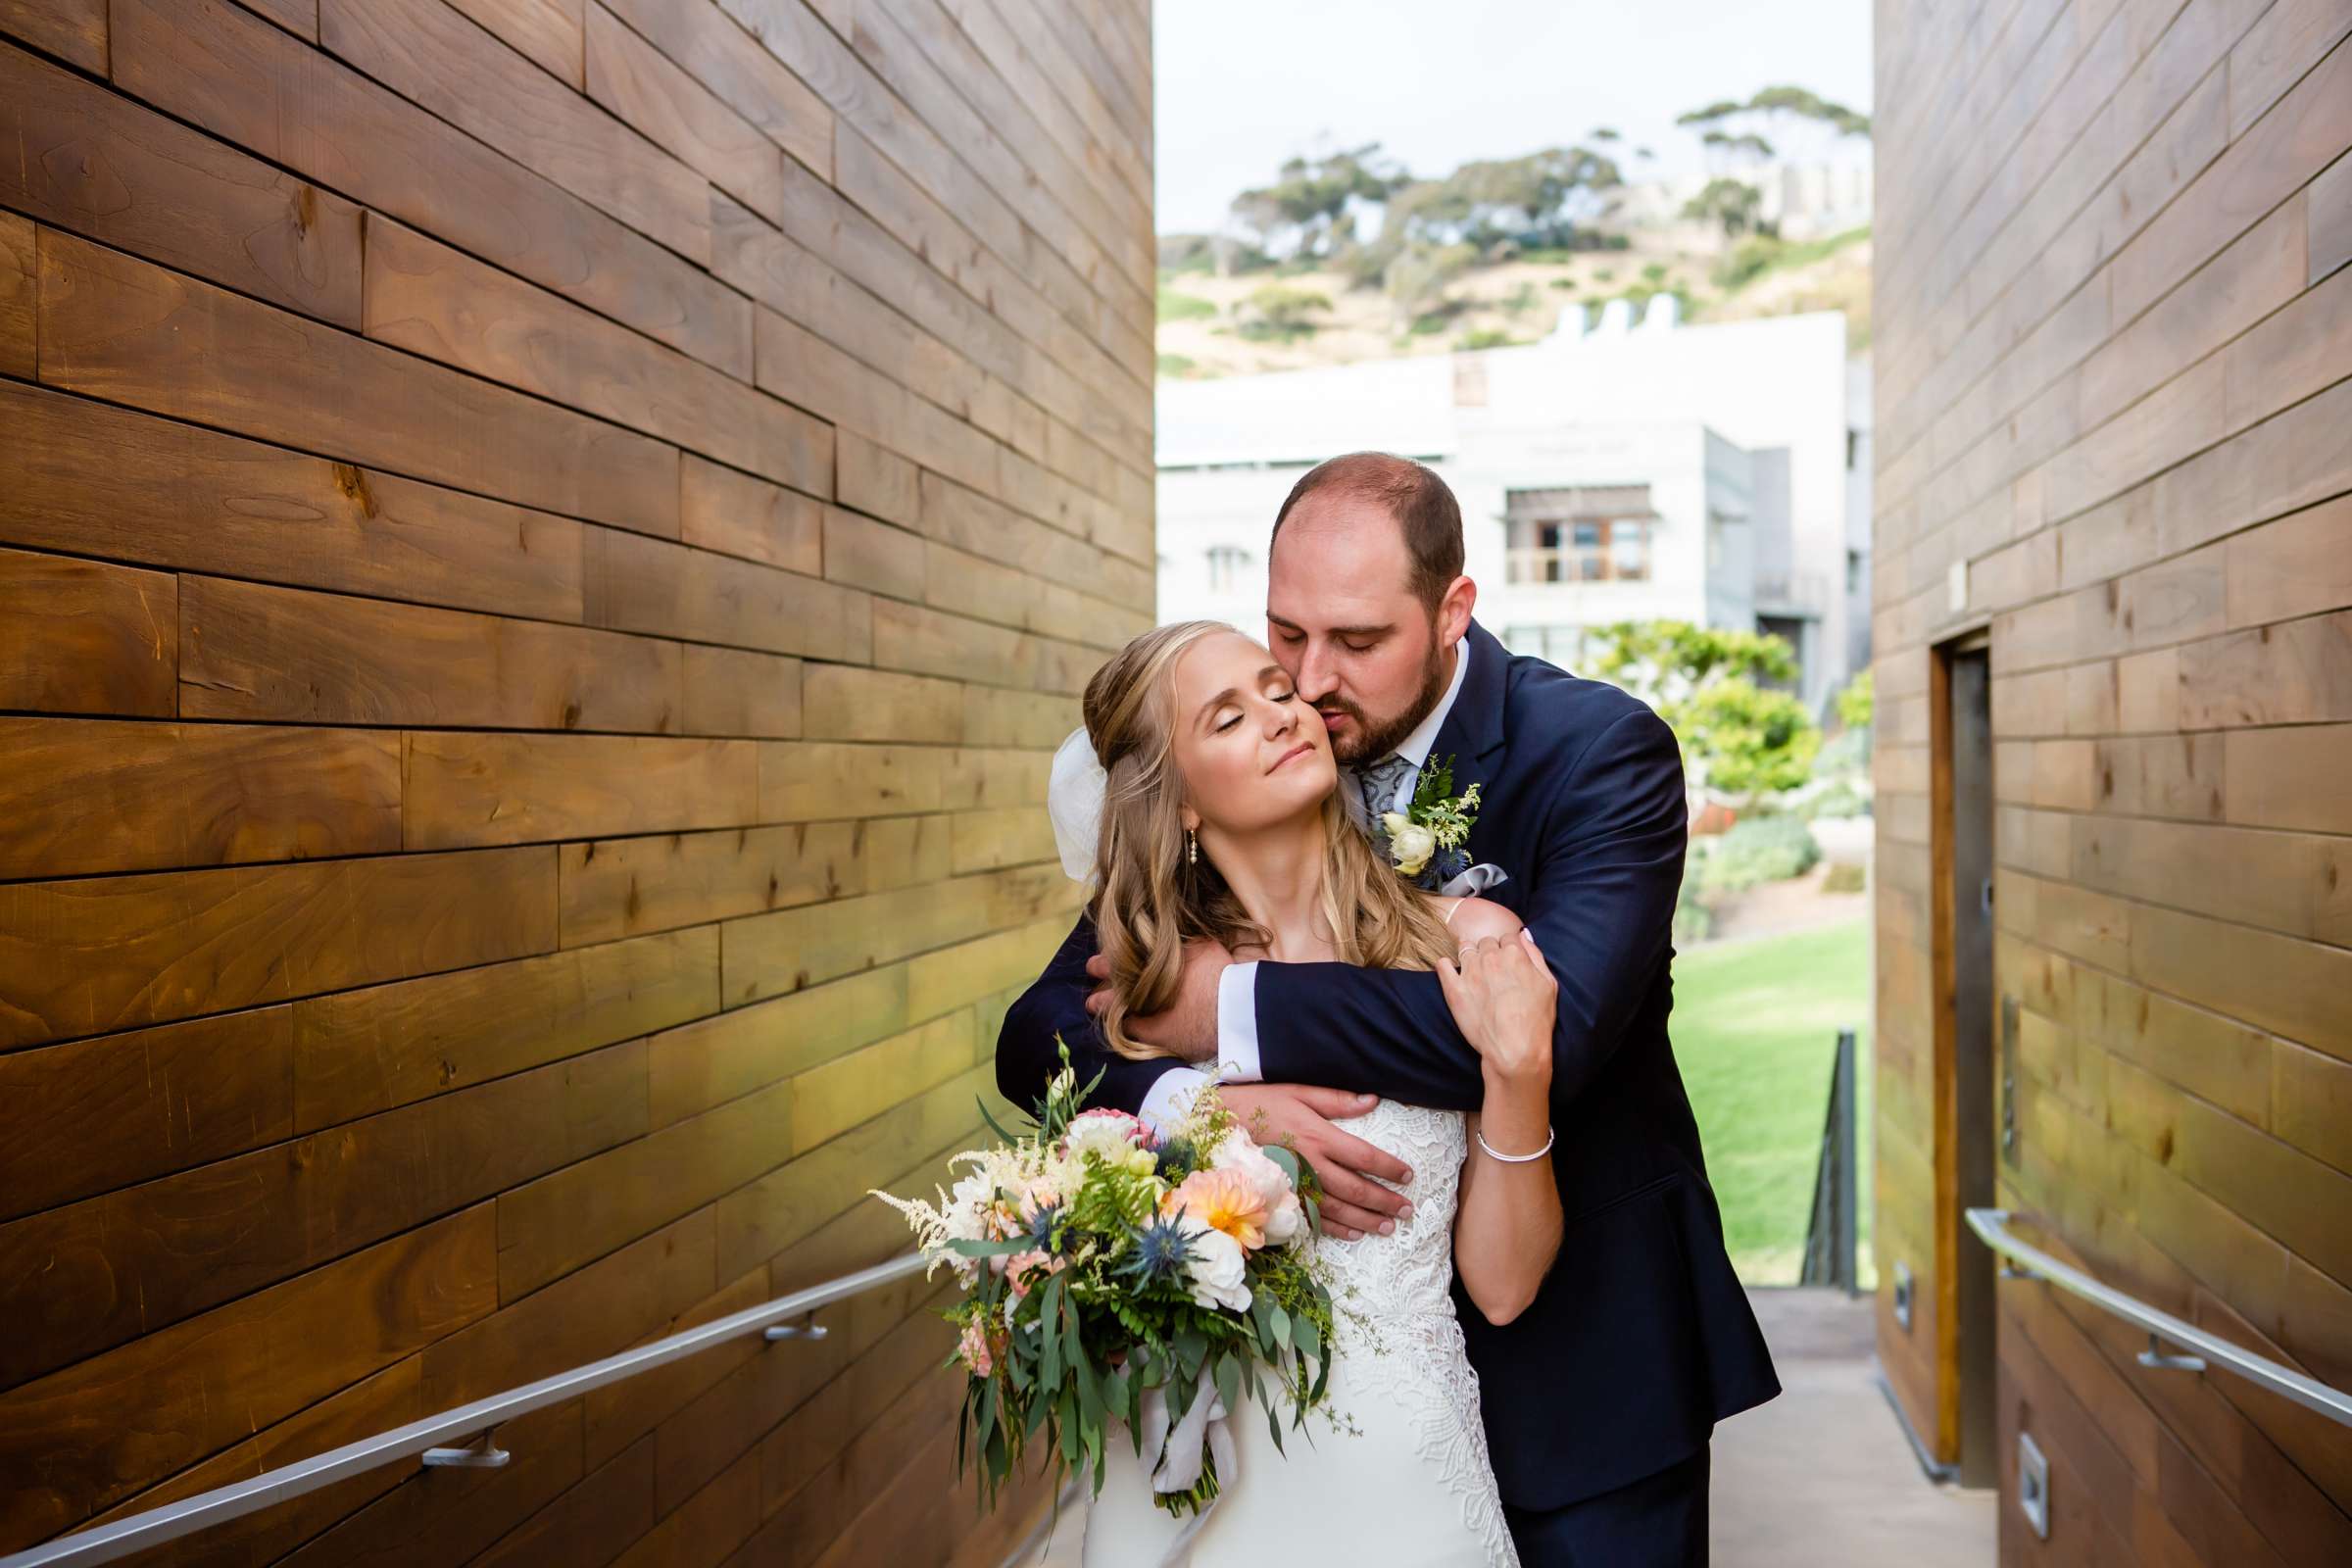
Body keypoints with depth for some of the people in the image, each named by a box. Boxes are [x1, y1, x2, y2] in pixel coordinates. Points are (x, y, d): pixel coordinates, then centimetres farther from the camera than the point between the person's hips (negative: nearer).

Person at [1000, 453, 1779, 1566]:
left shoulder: (1602, 752, -17)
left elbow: (1549, 1024, -34)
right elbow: (1040, 1033, -9)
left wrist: (1233, 1009, -28)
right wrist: (1201, 1104, -31)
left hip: (1580, 1356, -3)